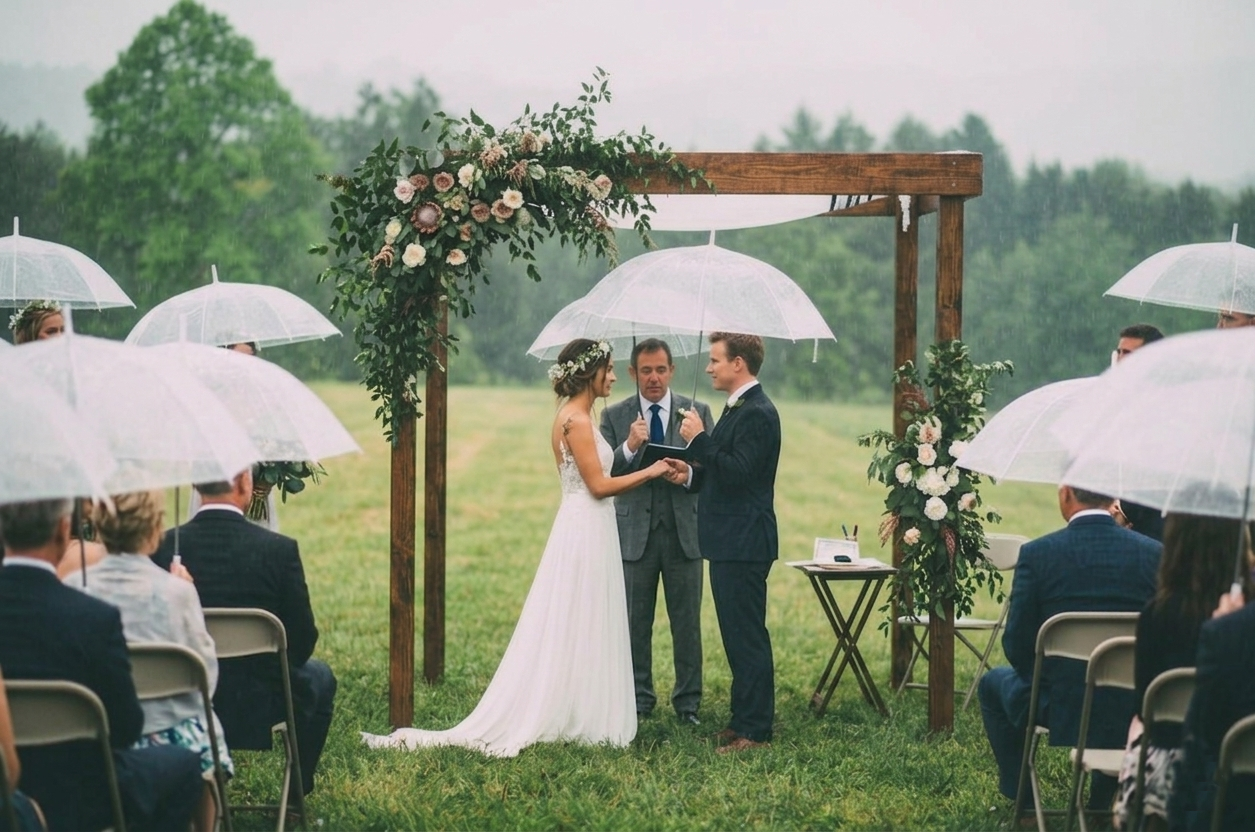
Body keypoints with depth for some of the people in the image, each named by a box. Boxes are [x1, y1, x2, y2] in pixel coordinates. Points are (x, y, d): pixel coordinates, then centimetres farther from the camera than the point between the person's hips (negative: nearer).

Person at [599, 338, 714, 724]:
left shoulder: (697, 412, 5)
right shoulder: (614, 416, 5)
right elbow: (602, 474, -3)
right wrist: (629, 447, -20)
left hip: (684, 531, 0)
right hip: (634, 532, 0)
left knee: (687, 622, 4)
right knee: (635, 623, 6)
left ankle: (688, 702, 13)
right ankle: (638, 701, 16)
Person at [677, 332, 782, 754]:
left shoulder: (757, 413, -16)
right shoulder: (739, 408, 17)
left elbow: (737, 472, -25)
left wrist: (699, 439, -18)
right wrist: (693, 474, 9)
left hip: (744, 542, -11)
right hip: (731, 541, 11)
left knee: (747, 636, -6)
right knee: (738, 636, 15)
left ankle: (755, 730, -2)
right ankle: (743, 719, 23)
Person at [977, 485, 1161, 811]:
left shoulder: (1037, 554, -12)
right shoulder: (1153, 553, -6)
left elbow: (1017, 646, -8)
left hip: (1061, 709, -2)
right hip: (1132, 712, 2)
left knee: (993, 683, 29)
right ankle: (1102, 803, 40)